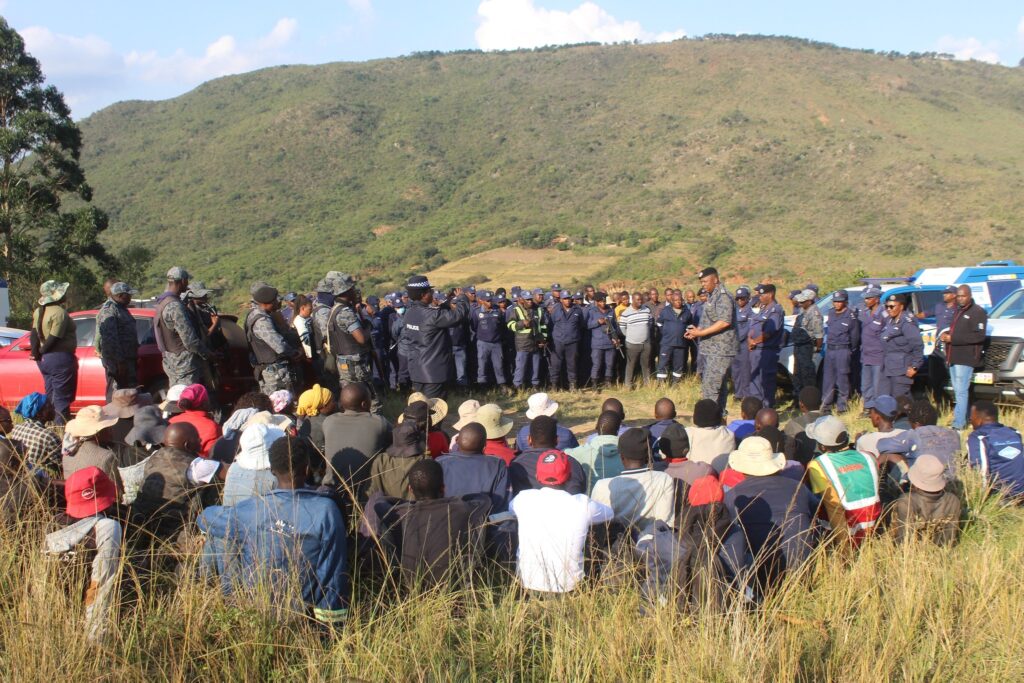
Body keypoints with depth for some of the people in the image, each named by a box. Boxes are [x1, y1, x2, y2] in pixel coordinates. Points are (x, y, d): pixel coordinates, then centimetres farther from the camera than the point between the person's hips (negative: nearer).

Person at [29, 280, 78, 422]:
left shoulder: (38, 312, 8)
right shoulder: (60, 313, -17)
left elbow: (34, 333, 0)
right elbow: (53, 338, -20)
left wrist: (36, 352, -4)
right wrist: (41, 352, -7)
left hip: (45, 360, 9)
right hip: (60, 358, -8)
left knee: (50, 396, 16)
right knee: (62, 397, -4)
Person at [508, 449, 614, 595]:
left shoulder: (524, 499, -9)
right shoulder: (583, 505, -12)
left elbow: (510, 508, 15)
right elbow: (610, 514, 9)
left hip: (528, 583, 1)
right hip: (569, 586, -1)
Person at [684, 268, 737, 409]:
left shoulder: (722, 297, -13)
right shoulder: (711, 297, 19)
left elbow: (724, 322, -22)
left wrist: (701, 332, -18)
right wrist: (696, 331, 10)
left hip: (719, 351, -10)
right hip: (710, 350, 10)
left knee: (709, 387, -13)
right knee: (719, 388, 13)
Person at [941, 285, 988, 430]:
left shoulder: (978, 312, -8)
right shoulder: (957, 310, 20)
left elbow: (979, 336, -17)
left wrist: (952, 338, -18)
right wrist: (946, 335, 4)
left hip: (965, 358, -9)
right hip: (953, 357, 9)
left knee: (961, 392, -10)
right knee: (957, 391, 13)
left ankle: (958, 424, -10)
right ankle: (962, 421, 22)